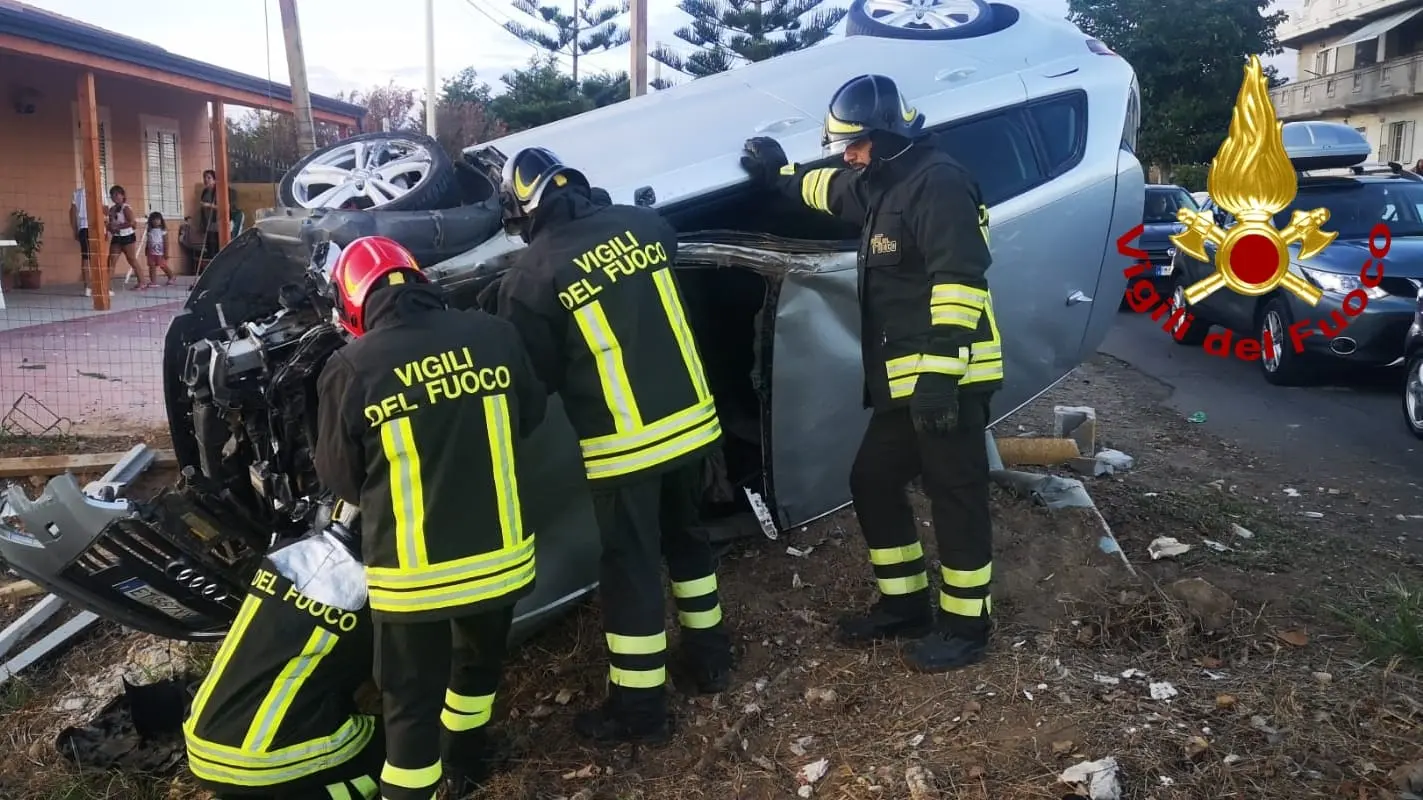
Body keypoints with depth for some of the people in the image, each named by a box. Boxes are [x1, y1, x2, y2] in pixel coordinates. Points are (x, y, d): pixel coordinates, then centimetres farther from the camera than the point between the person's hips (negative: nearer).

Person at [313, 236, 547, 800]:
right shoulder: (495, 336, -8)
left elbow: (340, 479, -2)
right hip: (501, 556, 4)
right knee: (480, 658, 28)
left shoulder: (350, 369, -14)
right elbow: (531, 417, 10)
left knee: (412, 695, 15)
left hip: (413, 573, -3)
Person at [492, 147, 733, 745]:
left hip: (622, 443, -5)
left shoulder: (531, 275, -11)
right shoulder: (643, 224, 2)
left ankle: (640, 708, 18)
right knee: (683, 536, 24)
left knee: (631, 566, 7)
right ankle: (709, 654, 39)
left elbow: (535, 374, -1)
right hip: (692, 421, 5)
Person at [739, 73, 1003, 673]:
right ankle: (904, 604, 29)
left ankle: (965, 627, 12)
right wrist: (781, 176, 41)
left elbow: (958, 280, -24)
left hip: (947, 380, -11)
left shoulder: (937, 181, -15)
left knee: (956, 496, -1)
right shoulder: (881, 183, 17)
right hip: (904, 381, 11)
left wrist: (939, 373, -28)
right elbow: (834, 191, 43)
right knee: (873, 482, 15)